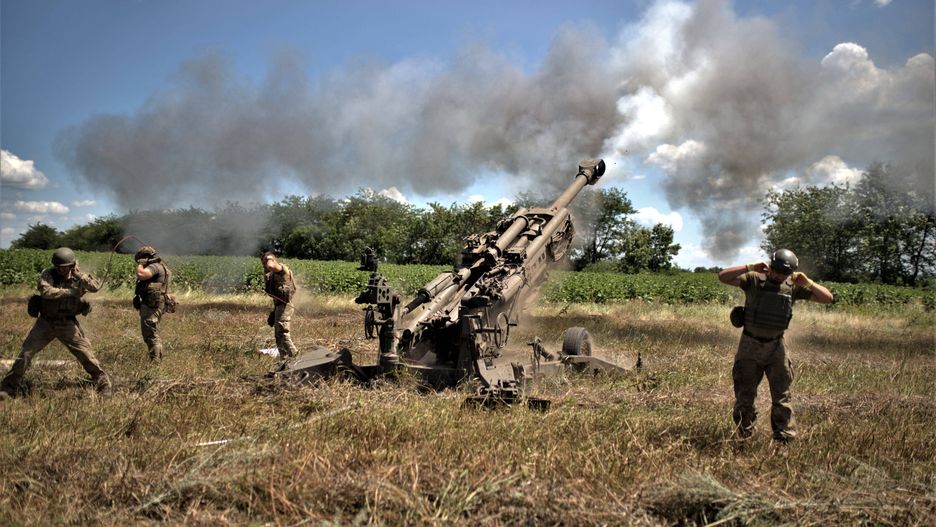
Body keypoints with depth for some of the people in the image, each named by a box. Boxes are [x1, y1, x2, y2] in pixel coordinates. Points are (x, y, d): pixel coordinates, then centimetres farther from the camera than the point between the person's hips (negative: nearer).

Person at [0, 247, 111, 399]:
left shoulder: (78, 277, -5)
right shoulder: (48, 274, -10)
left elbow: (96, 287, -21)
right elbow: (46, 291, -28)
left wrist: (78, 275, -28)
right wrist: (71, 291, -26)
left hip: (68, 324, 0)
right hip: (46, 323, 0)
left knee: (86, 354, -4)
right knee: (25, 353, 0)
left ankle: (103, 384, 9)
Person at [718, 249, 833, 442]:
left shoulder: (793, 287, -2)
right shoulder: (754, 279, -11)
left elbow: (827, 298, -1)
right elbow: (723, 277, -21)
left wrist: (807, 283, -16)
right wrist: (750, 267, -28)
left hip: (776, 347, 2)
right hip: (750, 346, -2)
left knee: (782, 395, 4)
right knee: (744, 395, 8)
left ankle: (785, 437, 13)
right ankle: (744, 437, 24)